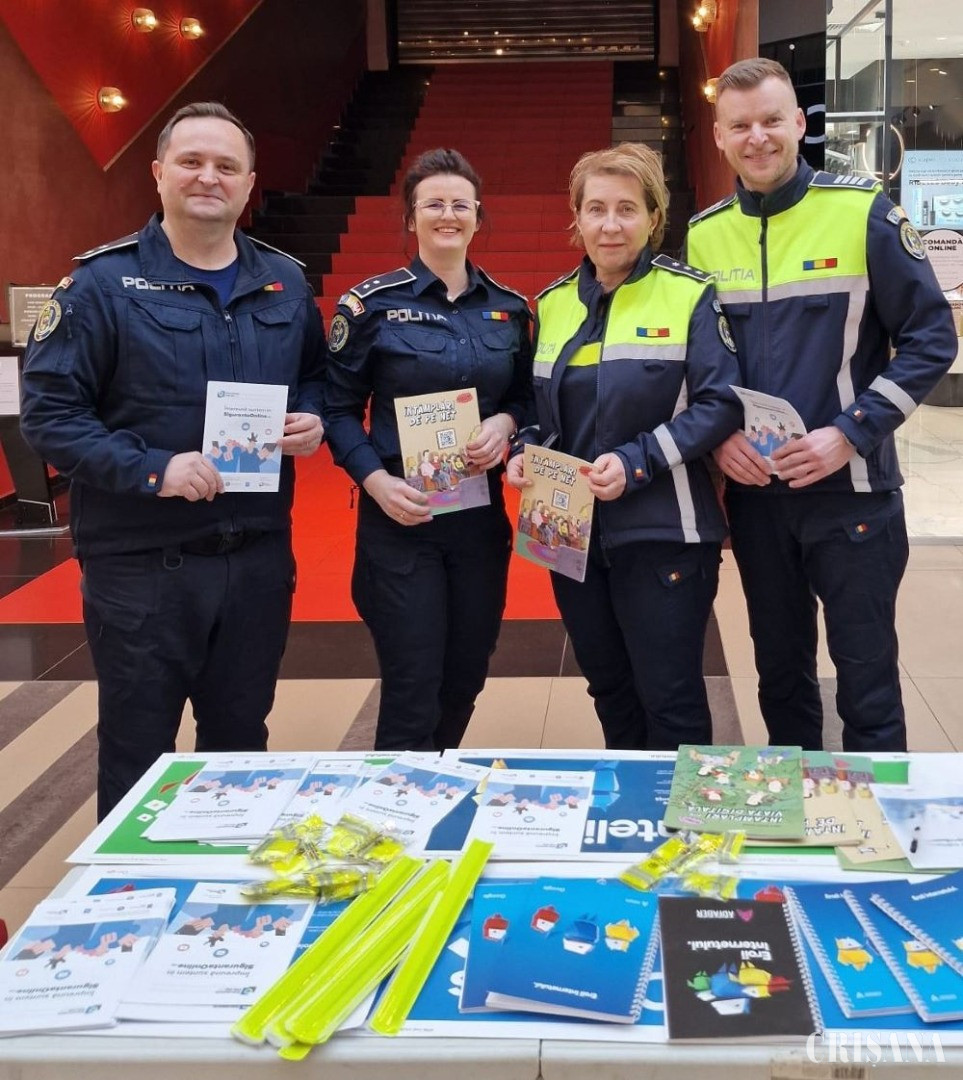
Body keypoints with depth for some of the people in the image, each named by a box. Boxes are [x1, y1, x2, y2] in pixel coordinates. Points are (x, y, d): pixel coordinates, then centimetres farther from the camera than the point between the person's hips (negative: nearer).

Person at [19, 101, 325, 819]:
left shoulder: (284, 283, 7)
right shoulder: (103, 283, -8)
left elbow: (315, 377, 21)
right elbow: (48, 414, -10)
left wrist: (312, 419, -3)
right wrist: (153, 470, -22)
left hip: (259, 557, 4)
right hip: (142, 563, -4)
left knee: (242, 742, 18)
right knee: (136, 757, 7)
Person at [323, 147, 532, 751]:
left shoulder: (510, 309, 7)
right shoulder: (372, 303, -4)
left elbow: (528, 397, 15)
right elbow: (338, 407, -2)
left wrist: (506, 423, -8)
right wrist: (376, 480, -17)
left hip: (482, 513, 4)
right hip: (400, 515, -4)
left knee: (465, 678, 13)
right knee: (412, 691, -5)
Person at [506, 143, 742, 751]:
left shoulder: (689, 295, -6)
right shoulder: (553, 305, 10)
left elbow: (720, 403, -12)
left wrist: (637, 462, -21)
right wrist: (528, 455, -2)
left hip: (663, 535, -5)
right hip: (573, 534, 6)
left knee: (671, 701, 2)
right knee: (610, 693, 18)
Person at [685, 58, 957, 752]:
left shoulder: (863, 212, -7)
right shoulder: (702, 235, 4)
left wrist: (850, 433, -16)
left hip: (851, 489, -3)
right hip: (754, 493, 4)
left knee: (866, 681, 3)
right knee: (781, 673, 16)